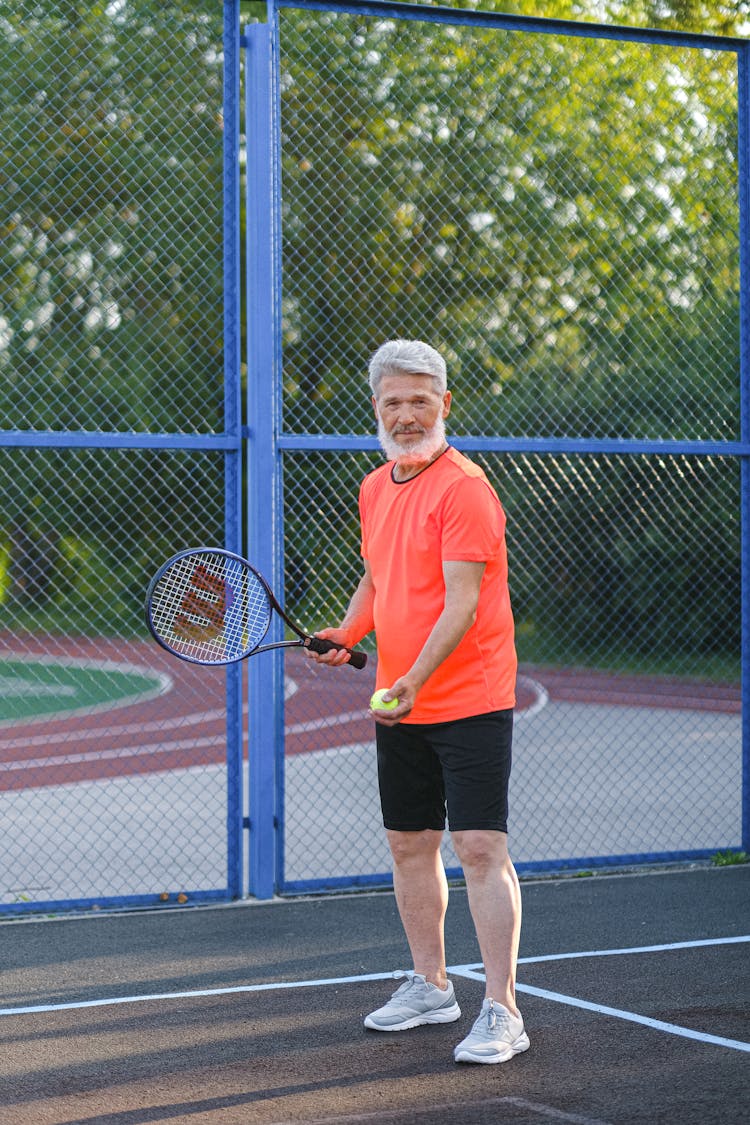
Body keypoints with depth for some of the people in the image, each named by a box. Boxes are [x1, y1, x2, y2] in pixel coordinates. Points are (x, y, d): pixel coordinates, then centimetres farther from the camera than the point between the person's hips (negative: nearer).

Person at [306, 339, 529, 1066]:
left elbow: (461, 600, -22)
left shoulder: (463, 487, -15)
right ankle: (430, 986, 30)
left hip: (469, 699, -8)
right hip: (398, 705, 8)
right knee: (409, 843, 15)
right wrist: (347, 633, 5)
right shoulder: (375, 489, 11)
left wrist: (416, 678, -32)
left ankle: (501, 1013, -7)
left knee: (480, 847, -11)